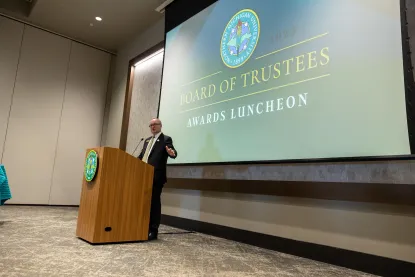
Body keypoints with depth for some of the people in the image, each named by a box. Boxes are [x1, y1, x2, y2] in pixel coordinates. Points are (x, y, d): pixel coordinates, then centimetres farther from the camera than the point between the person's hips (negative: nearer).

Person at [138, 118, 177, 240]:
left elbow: (173, 152, -16)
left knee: (154, 202, -4)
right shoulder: (147, 140, 22)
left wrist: (172, 153, -38)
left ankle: (153, 231, 4)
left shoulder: (166, 139, -1)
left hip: (156, 177, -7)